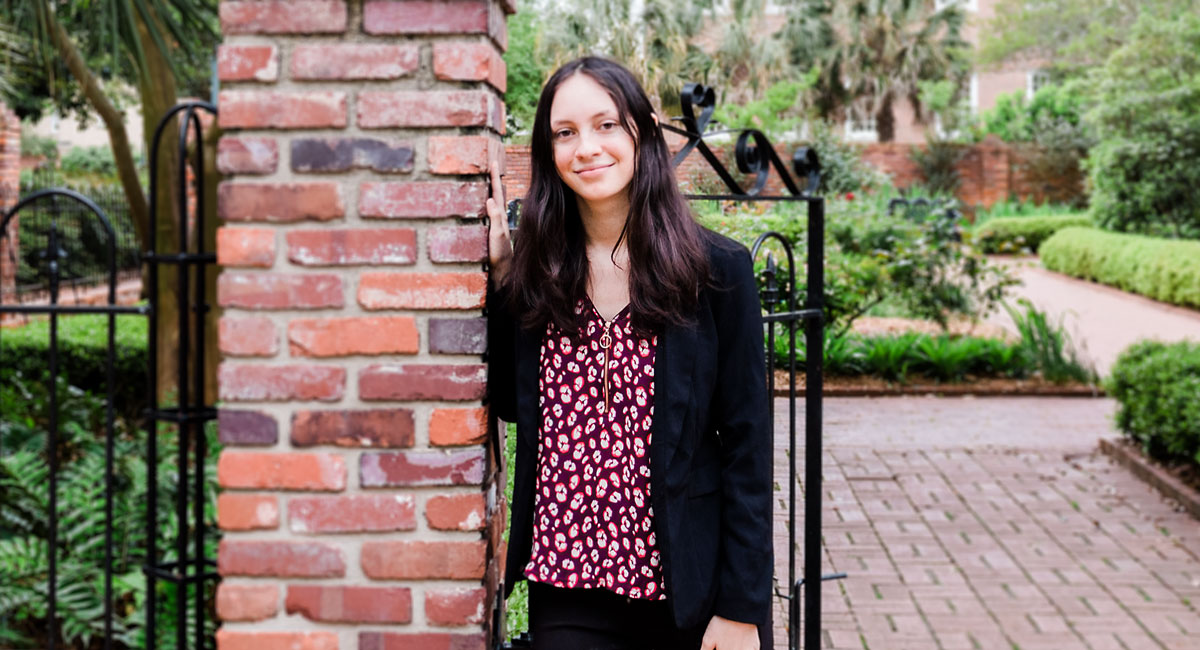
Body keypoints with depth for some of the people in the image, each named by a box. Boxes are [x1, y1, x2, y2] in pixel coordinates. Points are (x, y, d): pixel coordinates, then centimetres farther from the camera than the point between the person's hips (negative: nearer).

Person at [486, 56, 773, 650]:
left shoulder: (717, 269, -6)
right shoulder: (536, 273, 3)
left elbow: (747, 445, -7)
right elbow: (510, 402, 10)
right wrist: (498, 270, 2)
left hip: (688, 590, -2)